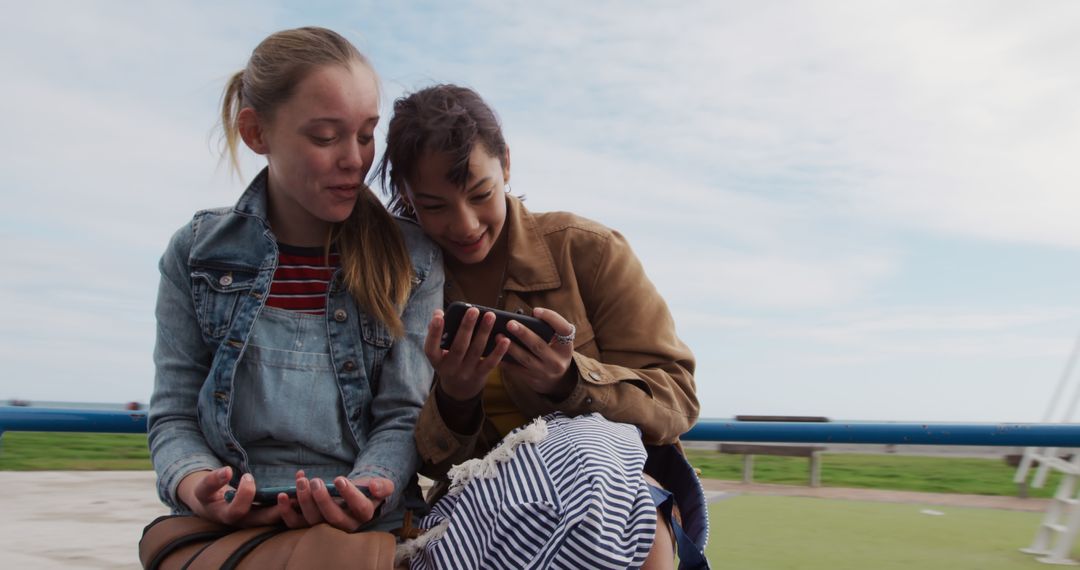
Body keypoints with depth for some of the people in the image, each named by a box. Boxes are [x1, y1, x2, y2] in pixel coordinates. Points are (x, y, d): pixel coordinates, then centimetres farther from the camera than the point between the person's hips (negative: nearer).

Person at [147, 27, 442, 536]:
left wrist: (369, 490, -18)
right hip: (228, 522, 1)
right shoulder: (196, 254, 9)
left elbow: (403, 414, 2)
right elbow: (175, 413, 8)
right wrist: (195, 485, -14)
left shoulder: (411, 260, 6)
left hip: (368, 531, -1)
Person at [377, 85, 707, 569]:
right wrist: (452, 401, -20)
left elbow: (676, 400, -6)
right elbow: (427, 463, 3)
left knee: (586, 441, -34)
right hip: (474, 501, 1)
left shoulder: (588, 249, -4)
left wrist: (570, 382, -25)